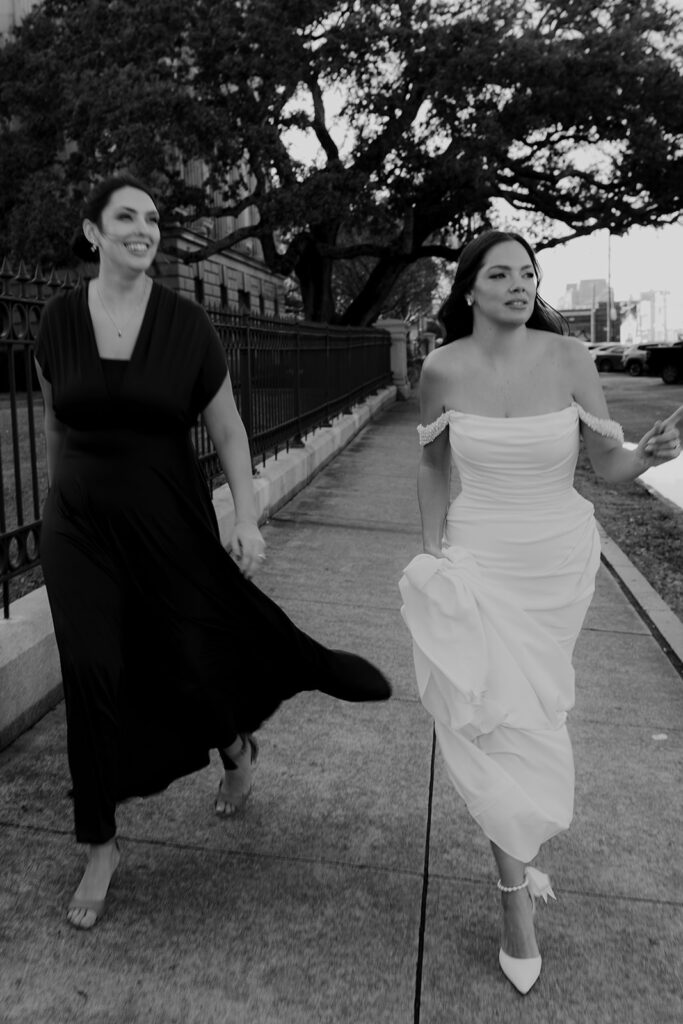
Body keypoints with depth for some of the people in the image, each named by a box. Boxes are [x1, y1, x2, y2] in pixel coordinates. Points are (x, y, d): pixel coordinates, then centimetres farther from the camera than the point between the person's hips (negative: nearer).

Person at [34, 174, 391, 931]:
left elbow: (228, 430, -2)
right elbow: (55, 422, 12)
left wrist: (247, 519, -9)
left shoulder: (186, 324, -7)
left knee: (188, 658, 9)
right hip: (80, 530, 2)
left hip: (170, 524, -1)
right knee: (92, 679, 0)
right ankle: (100, 846, 19)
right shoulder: (59, 319, -2)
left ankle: (237, 750, 45)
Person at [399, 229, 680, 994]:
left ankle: (516, 845, 42)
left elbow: (608, 466, -6)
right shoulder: (442, 369, -8)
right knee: (502, 718, -5)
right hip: (480, 562, -1)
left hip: (562, 561, 1)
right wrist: (433, 552, 3)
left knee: (533, 707, 16)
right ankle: (516, 903, 15)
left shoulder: (567, 357, -10)